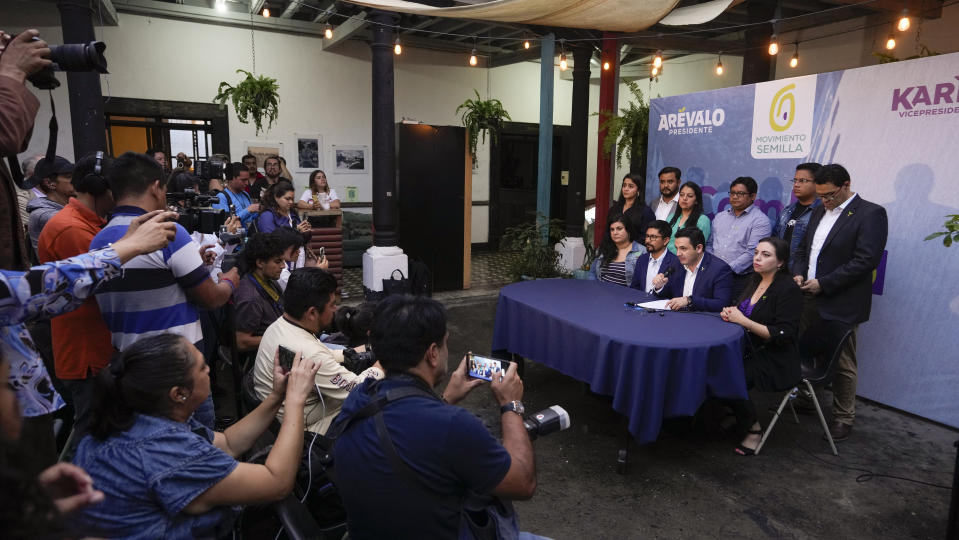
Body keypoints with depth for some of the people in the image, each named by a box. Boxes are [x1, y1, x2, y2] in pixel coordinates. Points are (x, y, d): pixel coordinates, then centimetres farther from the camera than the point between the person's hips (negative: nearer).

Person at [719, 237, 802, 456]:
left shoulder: (788, 289, -15)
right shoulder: (755, 279, 8)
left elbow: (782, 335, -21)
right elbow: (740, 307, 20)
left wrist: (743, 320, -23)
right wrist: (729, 312, -4)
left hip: (776, 361, -7)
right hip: (750, 351, 7)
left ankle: (754, 430, 0)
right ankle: (735, 415, 8)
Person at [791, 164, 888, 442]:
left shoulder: (871, 214, -9)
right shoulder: (819, 212, 14)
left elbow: (866, 260, -17)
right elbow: (803, 248, 21)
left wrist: (823, 283, -18)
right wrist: (798, 273, 1)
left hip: (841, 303, -6)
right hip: (810, 299, 6)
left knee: (842, 364, 4)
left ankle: (843, 418, 18)